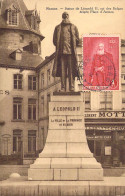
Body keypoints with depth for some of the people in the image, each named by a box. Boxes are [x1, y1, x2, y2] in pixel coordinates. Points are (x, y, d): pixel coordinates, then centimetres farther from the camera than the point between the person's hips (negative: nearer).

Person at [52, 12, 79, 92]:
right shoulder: (74, 27, 3)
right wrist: (73, 47, 12)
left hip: (61, 51, 0)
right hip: (71, 51, 0)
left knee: (62, 70, 1)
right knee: (71, 69, 3)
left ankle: (63, 87, 1)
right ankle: (71, 87, 2)